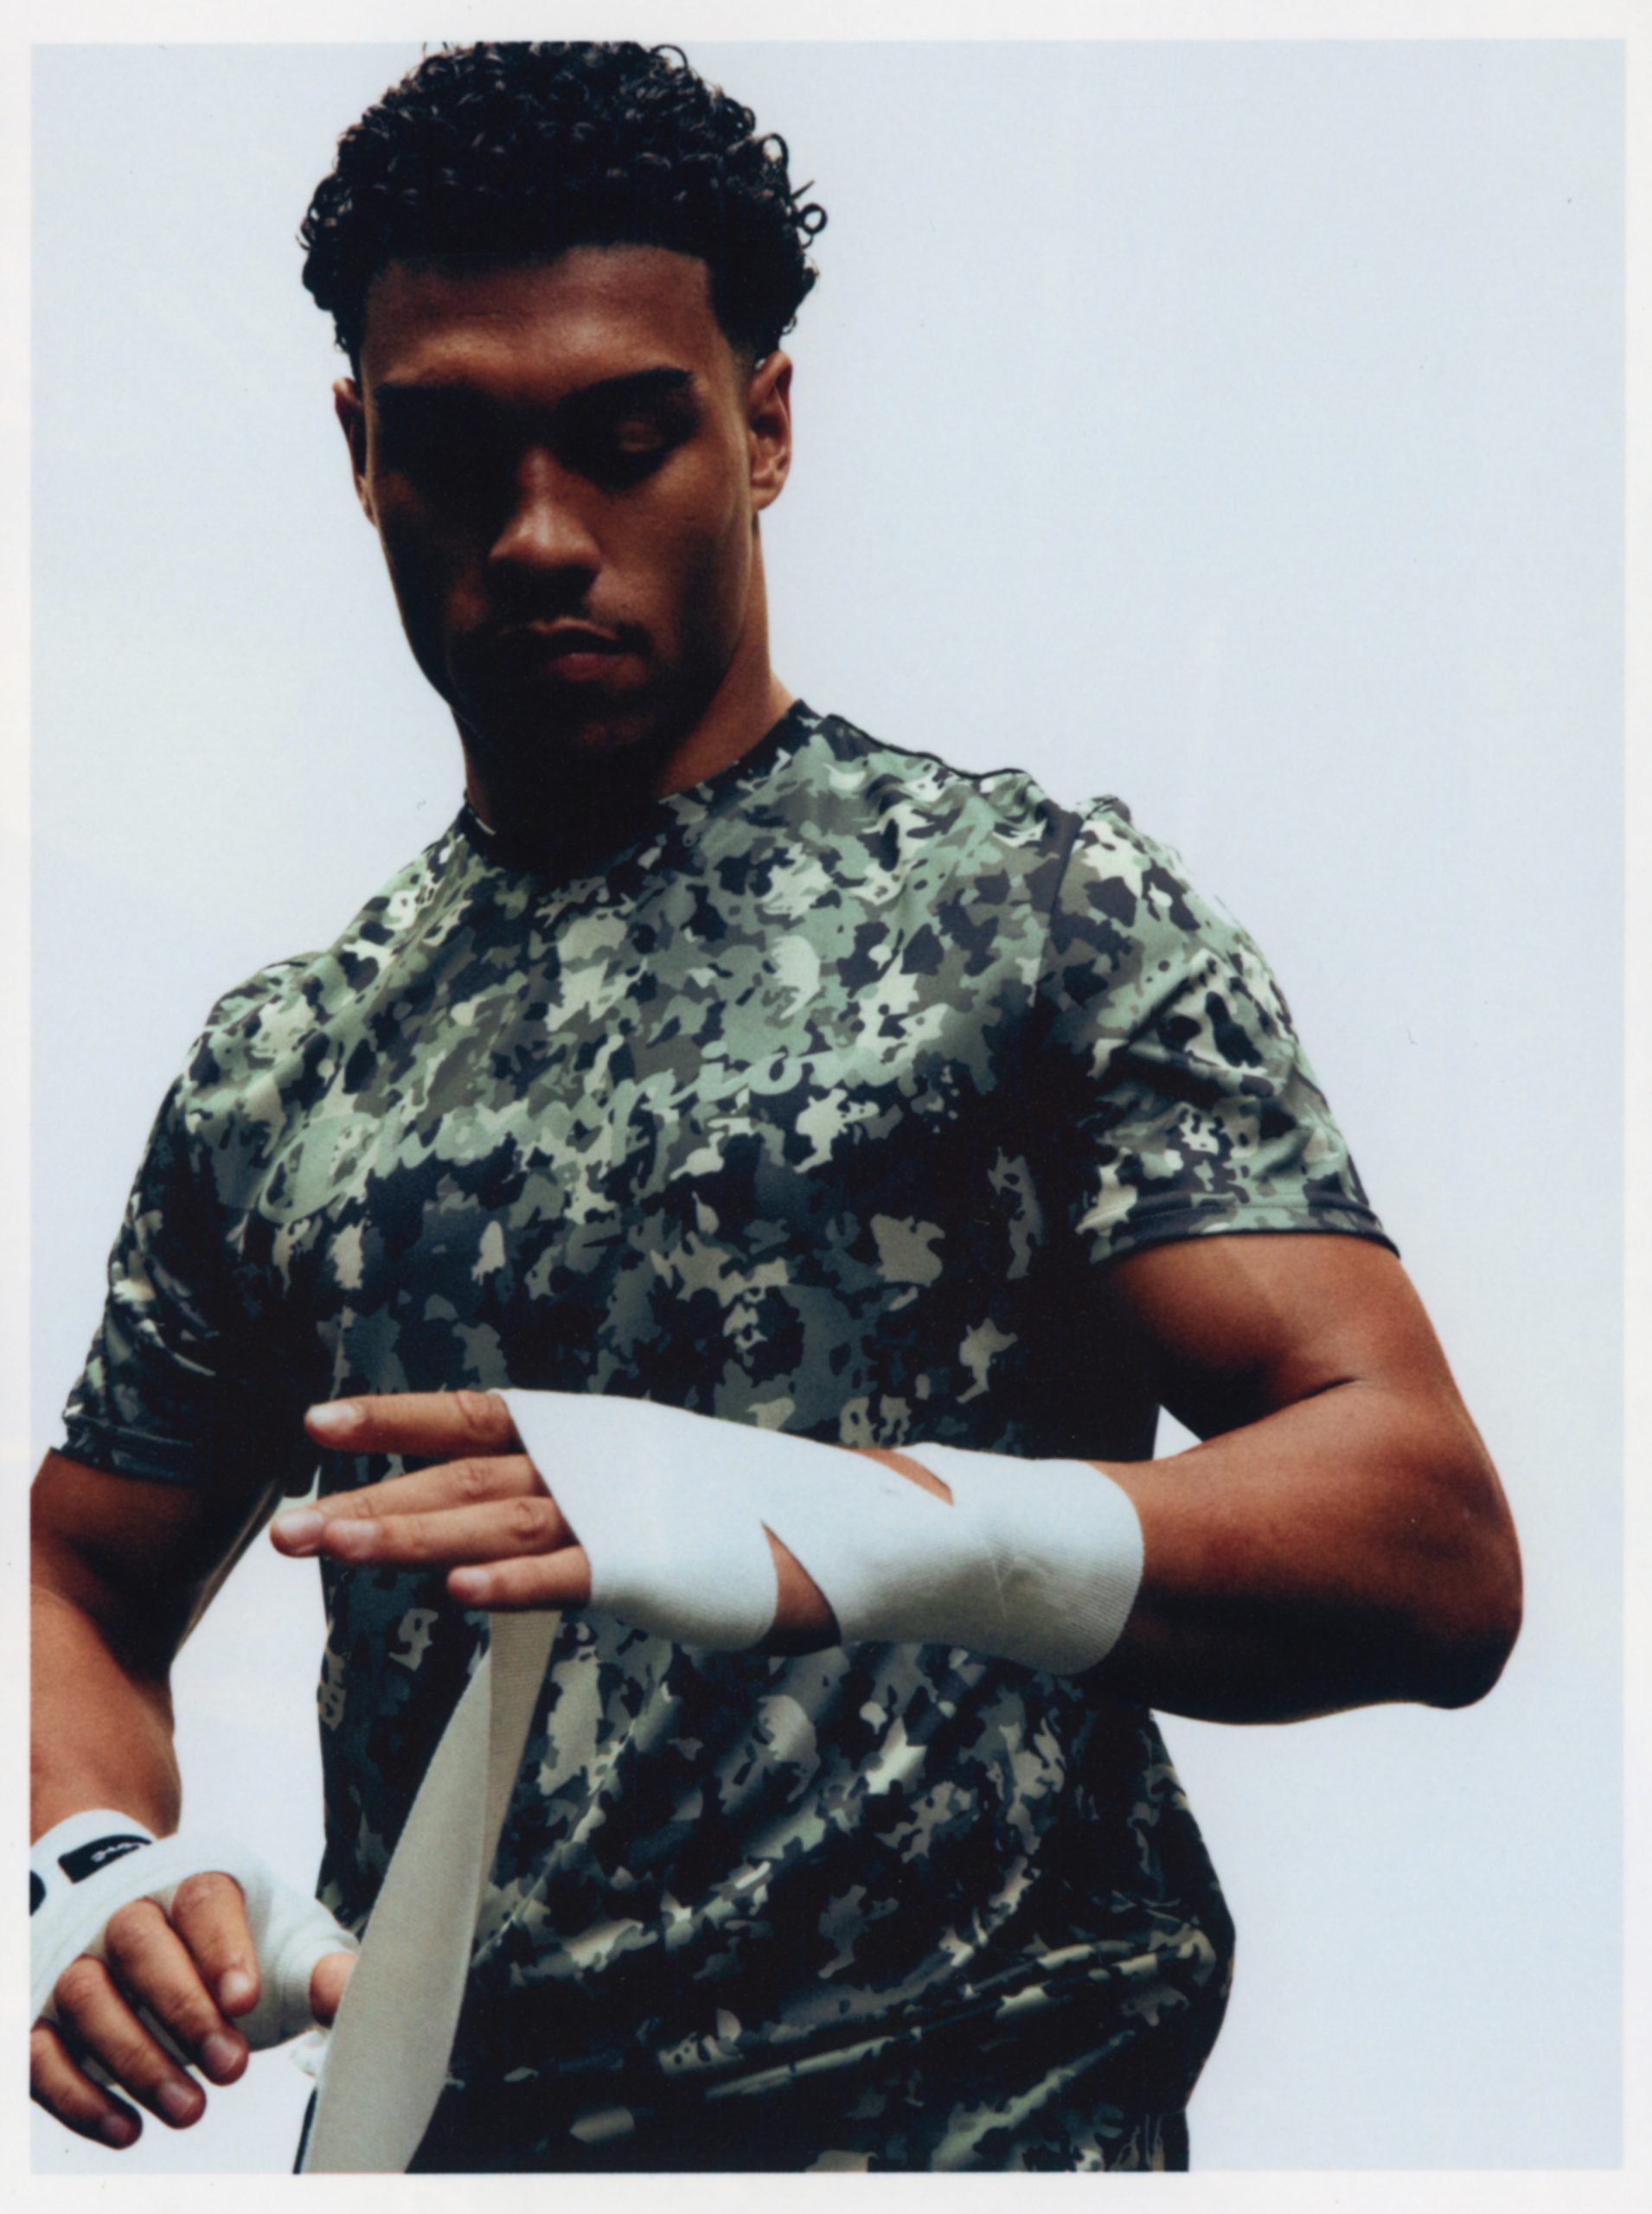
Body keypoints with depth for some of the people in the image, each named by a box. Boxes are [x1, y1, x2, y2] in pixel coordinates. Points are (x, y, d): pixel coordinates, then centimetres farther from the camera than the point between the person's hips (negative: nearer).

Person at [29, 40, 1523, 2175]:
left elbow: (1431, 1536, -12)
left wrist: (864, 1530, -29)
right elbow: (82, 1583, 19)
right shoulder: (277, 1069, 11)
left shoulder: (1034, 908, -3)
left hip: (967, 2118, -4)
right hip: (429, 2126, 4)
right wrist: (88, 1870, -4)